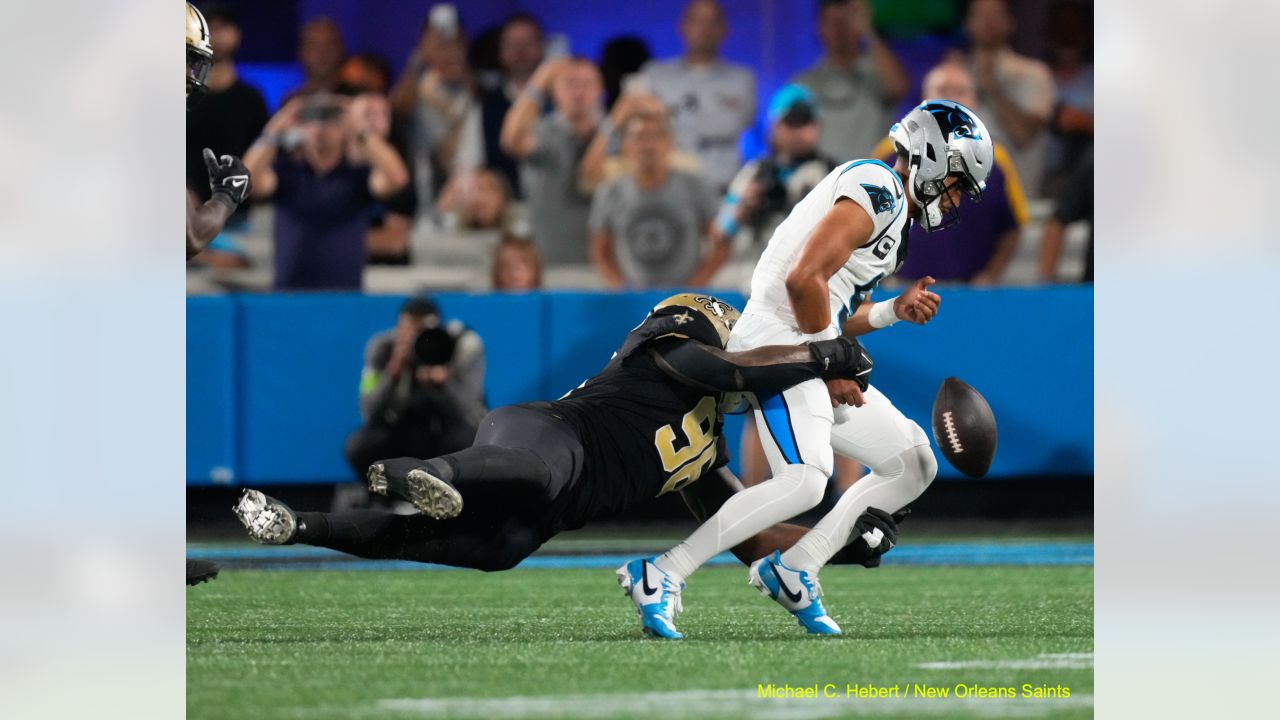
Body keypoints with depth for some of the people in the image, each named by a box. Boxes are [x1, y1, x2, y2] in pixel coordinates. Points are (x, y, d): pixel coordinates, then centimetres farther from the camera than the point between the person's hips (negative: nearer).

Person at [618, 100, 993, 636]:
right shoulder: (877, 190, -10)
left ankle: (793, 570, 6)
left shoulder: (892, 210, 23)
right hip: (778, 344, -11)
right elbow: (804, 280, -21)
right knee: (804, 481, -28)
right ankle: (664, 573, -24)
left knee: (913, 466, 10)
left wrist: (894, 310, 7)